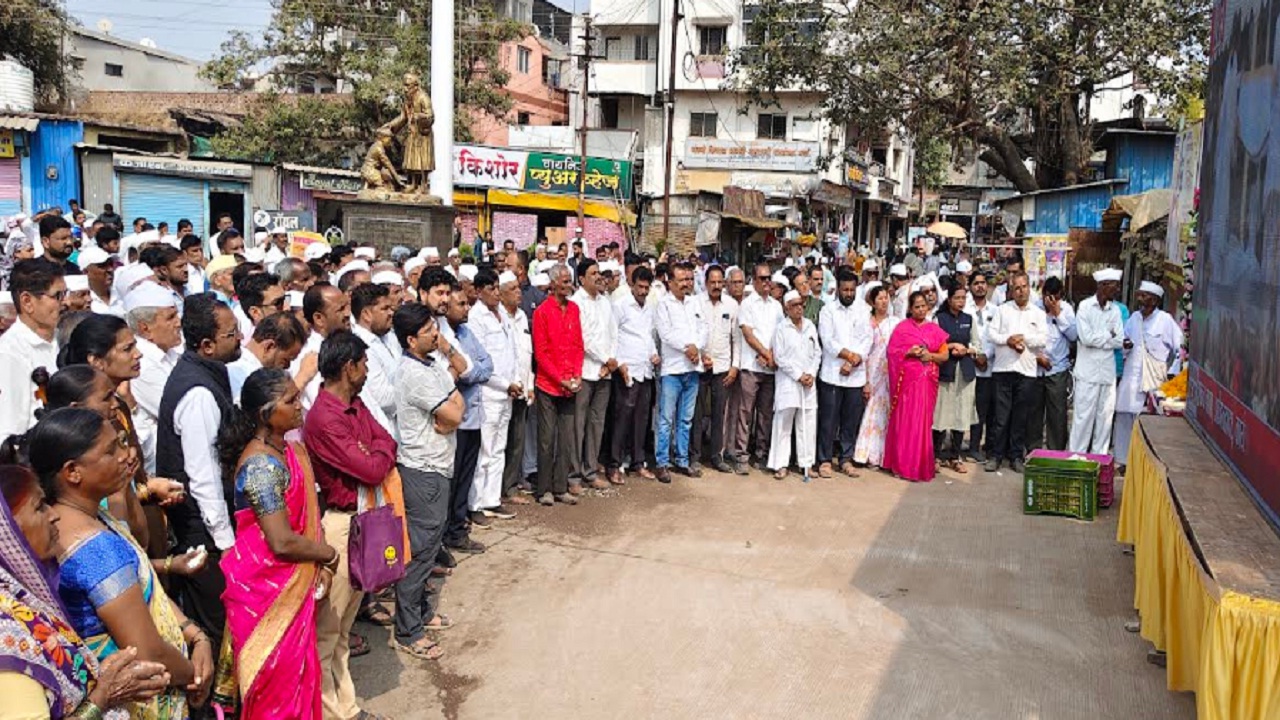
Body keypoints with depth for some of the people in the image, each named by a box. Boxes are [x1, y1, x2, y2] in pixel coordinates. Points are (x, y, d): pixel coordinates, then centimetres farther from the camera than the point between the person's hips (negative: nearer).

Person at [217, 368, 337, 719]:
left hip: (292, 583, 8)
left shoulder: (292, 450, 3)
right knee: (276, 679, 8)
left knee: (297, 670, 19)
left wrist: (320, 563, -5)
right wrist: (330, 555, -11)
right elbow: (283, 542, -27)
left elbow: (307, 514, 10)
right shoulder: (262, 465, -24)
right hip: (264, 587, -8)